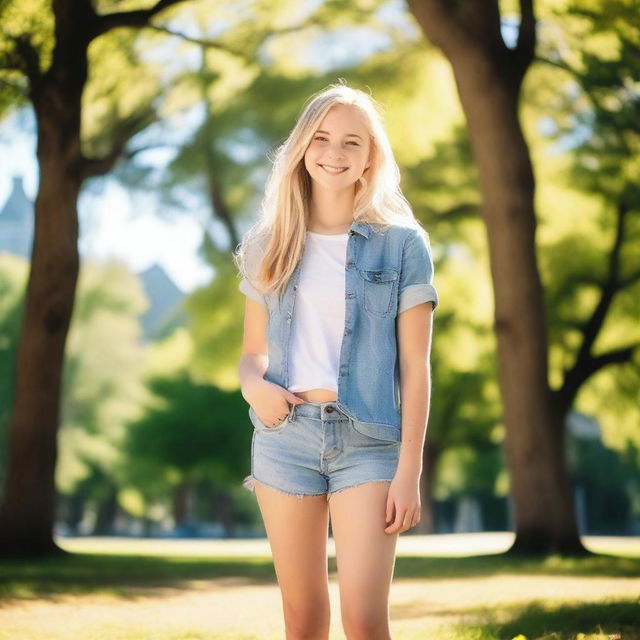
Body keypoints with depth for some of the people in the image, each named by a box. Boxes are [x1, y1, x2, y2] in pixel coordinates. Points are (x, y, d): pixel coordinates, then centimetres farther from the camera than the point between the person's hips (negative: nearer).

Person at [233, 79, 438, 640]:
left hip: (368, 442, -3)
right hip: (284, 433, 3)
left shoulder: (401, 244, 1)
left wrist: (409, 473, -7)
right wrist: (253, 383, -8)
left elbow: (414, 367, -1)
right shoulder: (271, 244, 10)